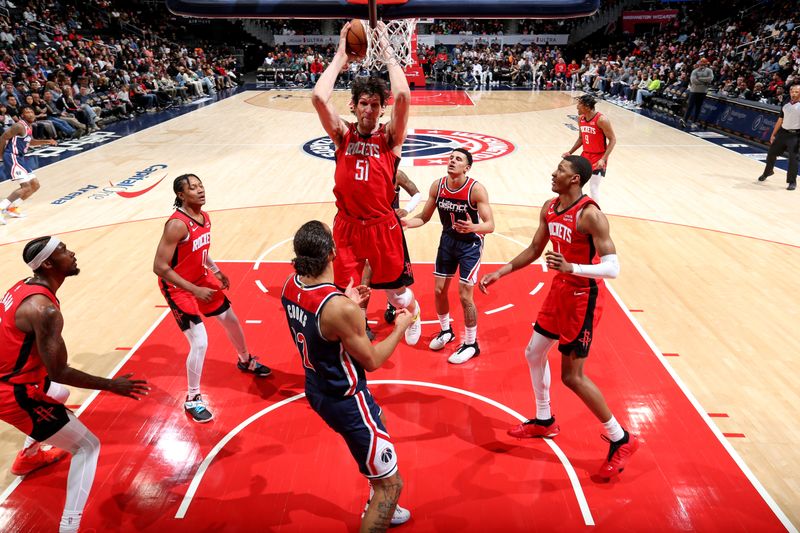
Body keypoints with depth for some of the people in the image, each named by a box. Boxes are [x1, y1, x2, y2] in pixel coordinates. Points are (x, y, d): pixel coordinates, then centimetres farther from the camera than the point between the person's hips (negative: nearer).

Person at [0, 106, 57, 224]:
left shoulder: (29, 127, 13)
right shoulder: (20, 126, -16)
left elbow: (30, 142, 31)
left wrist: (46, 141, 20)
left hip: (21, 158, 10)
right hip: (13, 158, -10)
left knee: (35, 185, 14)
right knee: (26, 187, -18)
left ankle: (11, 209, 20)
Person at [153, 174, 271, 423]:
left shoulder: (205, 217, -2)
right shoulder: (177, 225, -28)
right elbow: (160, 267, -28)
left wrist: (216, 271, -1)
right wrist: (194, 290, -29)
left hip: (202, 279, 8)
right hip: (178, 287, -8)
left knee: (231, 320, 20)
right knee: (200, 343, -12)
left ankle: (246, 360, 49)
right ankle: (192, 399, 10)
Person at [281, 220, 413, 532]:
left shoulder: (291, 285, -9)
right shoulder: (340, 308, -33)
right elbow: (372, 361, -18)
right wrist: (401, 328, -4)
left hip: (318, 388, 9)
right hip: (345, 401, -9)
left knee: (380, 422, 34)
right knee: (391, 484, 7)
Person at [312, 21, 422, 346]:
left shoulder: (390, 137, -6)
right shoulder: (342, 134, -2)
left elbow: (403, 96, -24)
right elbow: (318, 97, -17)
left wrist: (387, 54, -13)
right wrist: (340, 56, -10)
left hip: (383, 226, -1)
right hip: (347, 226, 1)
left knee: (397, 292, 15)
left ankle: (413, 315, 51)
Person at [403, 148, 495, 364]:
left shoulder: (476, 189, -23)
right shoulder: (437, 186, -9)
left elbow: (490, 225, -25)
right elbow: (424, 217, 1)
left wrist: (473, 227, -45)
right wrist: (407, 222, -18)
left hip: (470, 243, -5)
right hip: (447, 240, 5)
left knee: (465, 296, -5)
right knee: (439, 290, 10)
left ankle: (471, 344, 14)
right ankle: (446, 331, 36)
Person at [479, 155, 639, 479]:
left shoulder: (590, 215, -23)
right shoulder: (549, 208, 2)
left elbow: (613, 268, -27)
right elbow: (534, 250, 14)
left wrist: (572, 268, -41)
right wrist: (500, 273, 8)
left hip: (583, 298, -9)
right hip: (560, 290, 9)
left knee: (572, 376, -3)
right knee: (534, 353, 18)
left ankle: (621, 441, 16)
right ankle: (544, 421, 38)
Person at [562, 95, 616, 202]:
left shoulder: (601, 120, -21)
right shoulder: (580, 118, 1)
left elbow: (613, 140, -17)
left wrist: (603, 159, -26)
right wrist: (570, 152, 3)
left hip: (598, 158, -7)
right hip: (585, 155, 7)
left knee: (593, 187, -4)